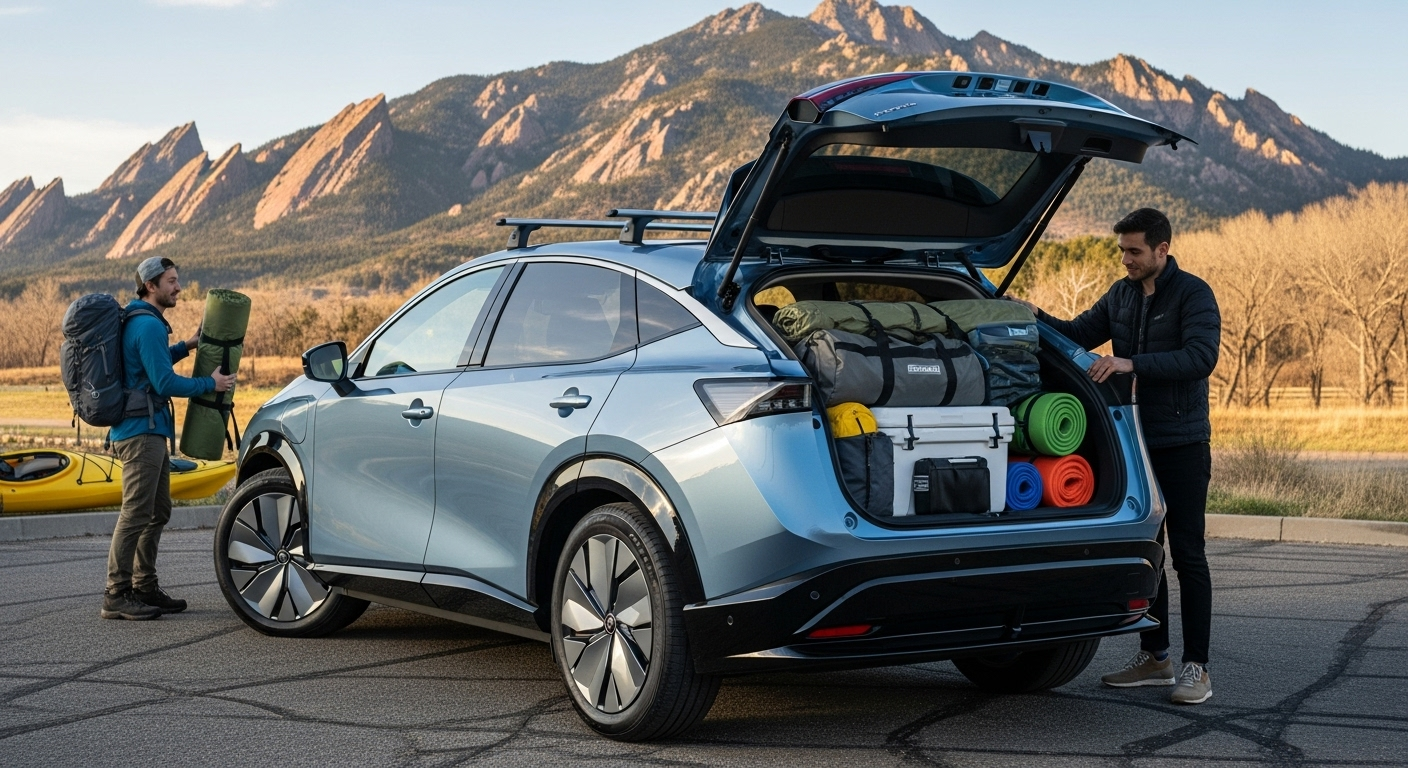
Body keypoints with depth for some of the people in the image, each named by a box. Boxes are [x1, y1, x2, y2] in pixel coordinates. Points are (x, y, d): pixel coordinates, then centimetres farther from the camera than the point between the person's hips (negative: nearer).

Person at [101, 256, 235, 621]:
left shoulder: (143, 322, 17)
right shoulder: (148, 325, -15)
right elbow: (166, 383, -19)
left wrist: (183, 347, 22)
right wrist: (211, 384, -9)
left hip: (151, 431, 11)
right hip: (141, 431, -11)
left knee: (157, 512, 15)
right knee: (136, 514, -10)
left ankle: (145, 587, 20)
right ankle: (116, 596, -8)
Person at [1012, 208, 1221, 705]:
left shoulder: (1193, 295, -10)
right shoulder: (1121, 295, 10)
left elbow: (1201, 357, -23)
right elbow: (1080, 334, 17)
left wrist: (1131, 364, -30)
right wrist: (1038, 319, -2)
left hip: (1181, 445, -6)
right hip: (1133, 443, 7)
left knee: (1187, 556, -4)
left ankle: (1196, 668, 1)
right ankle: (1154, 656, 21)